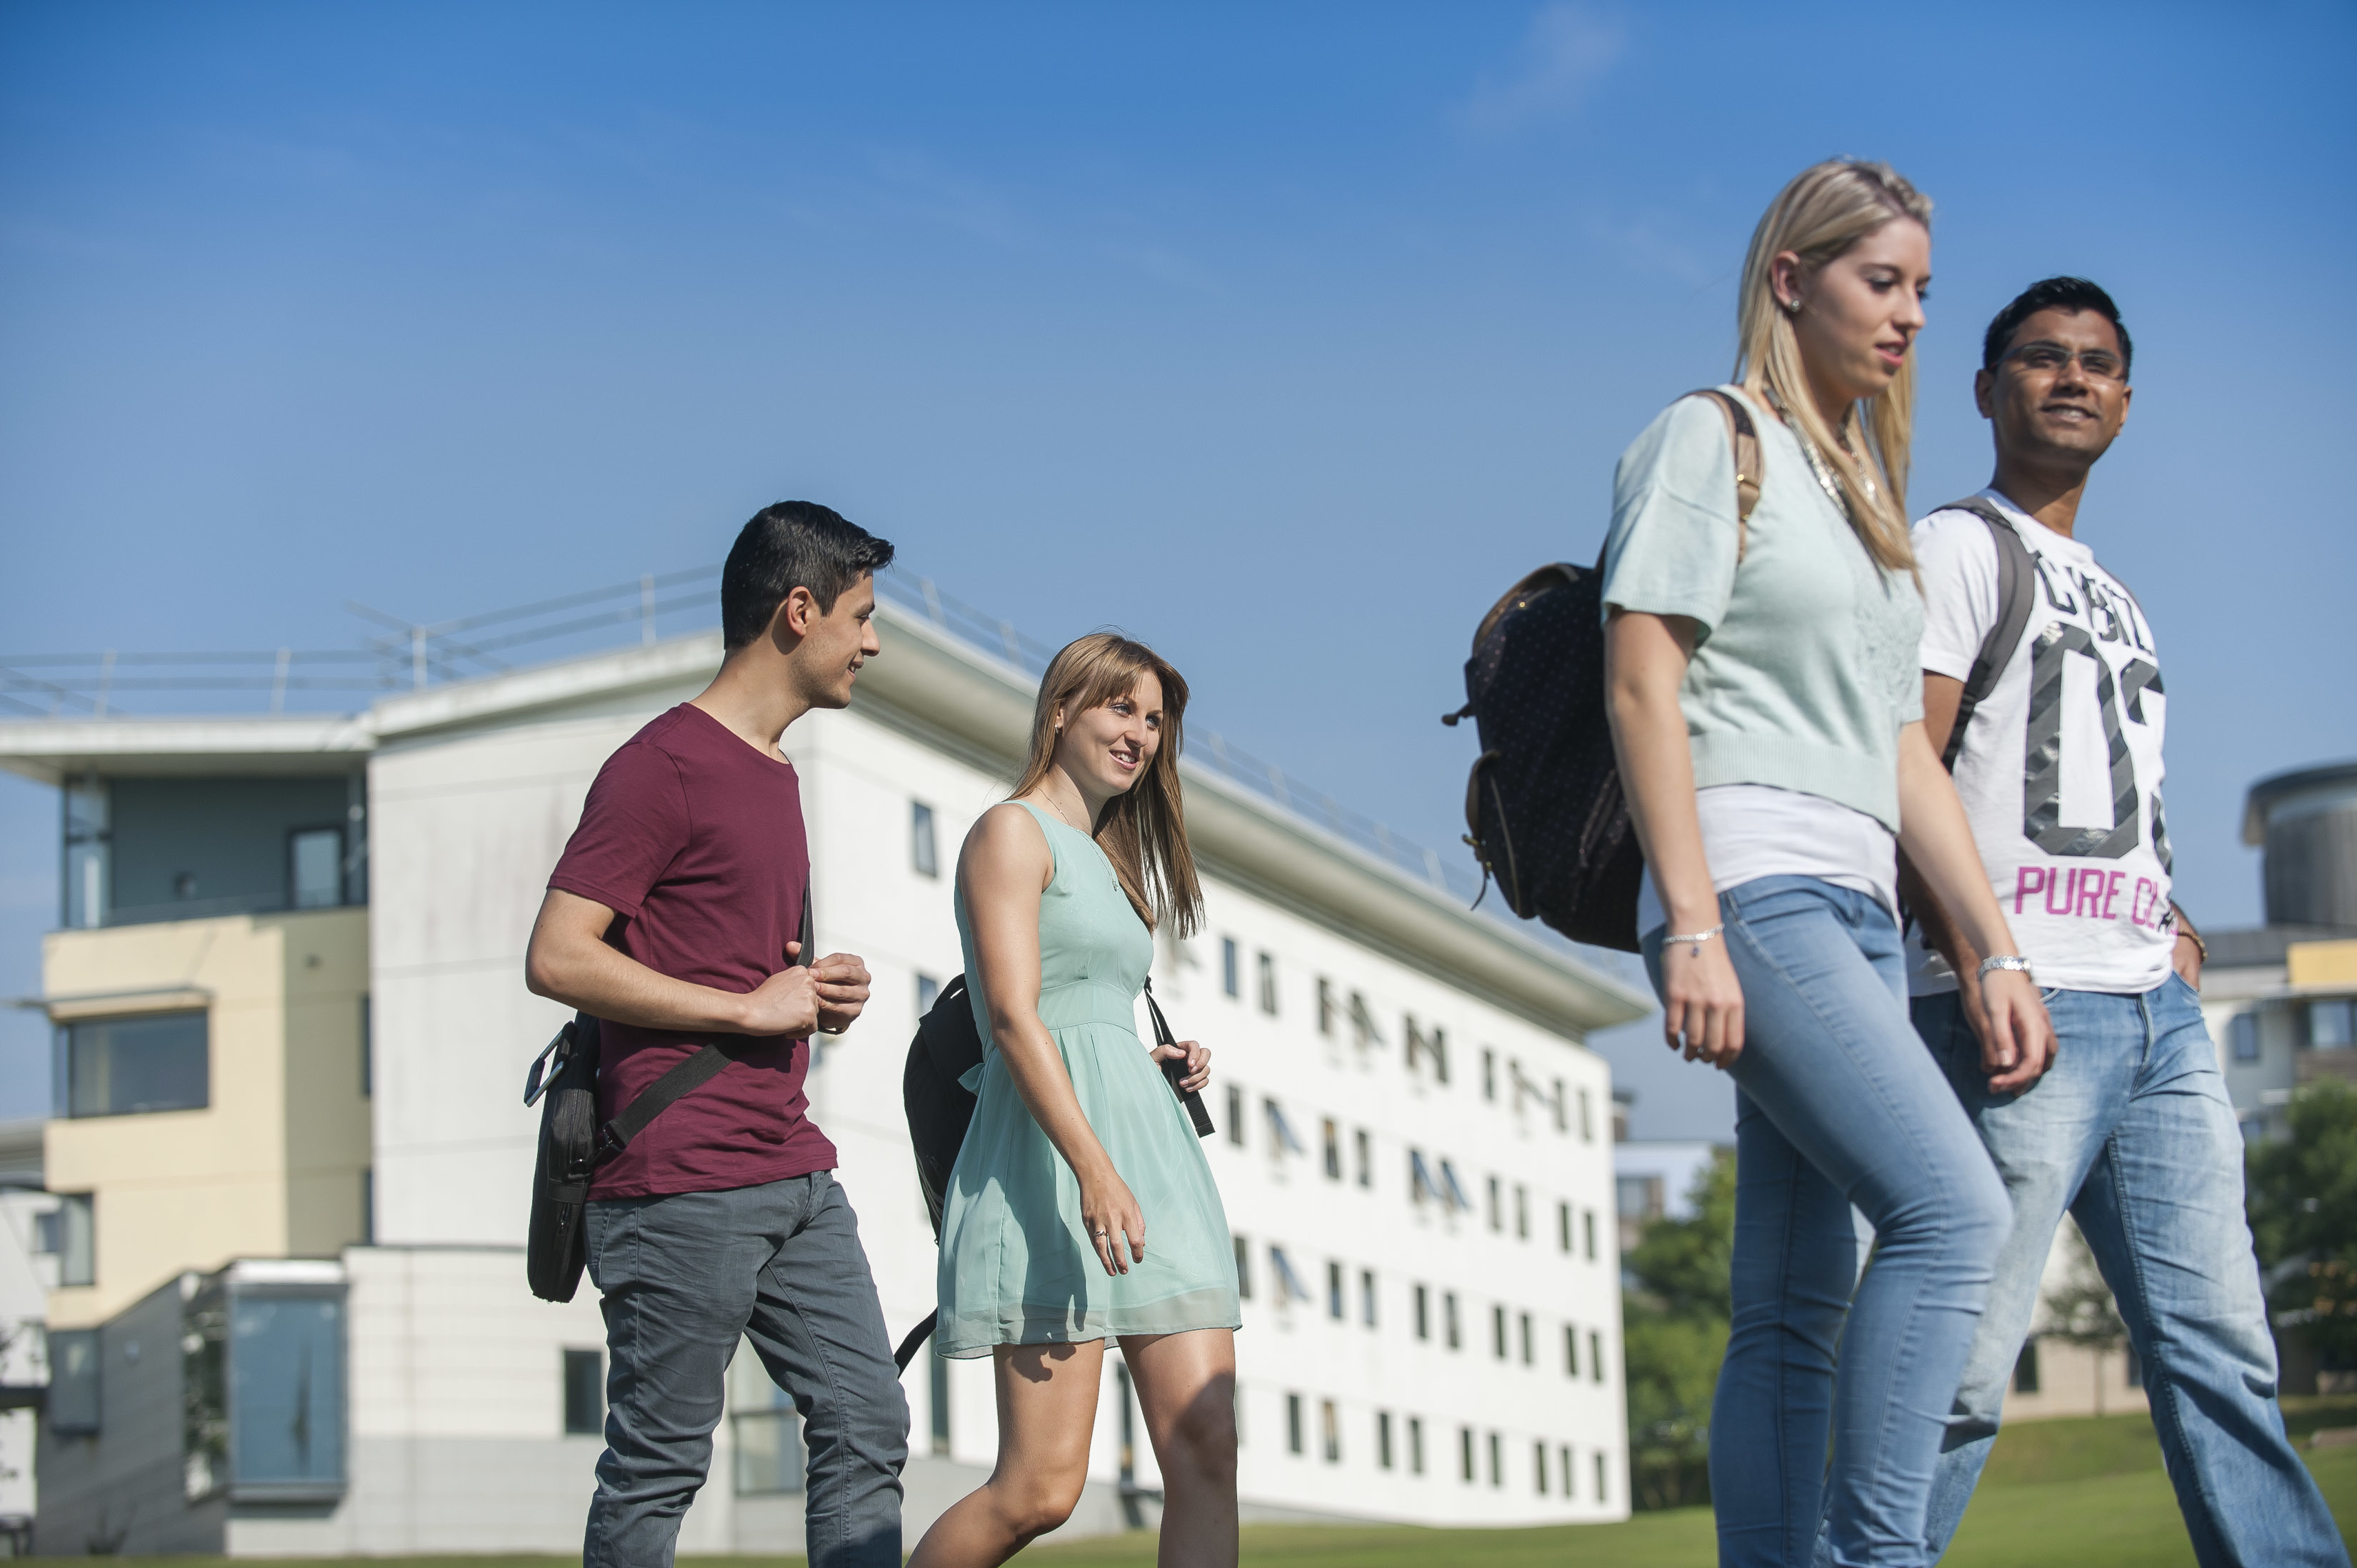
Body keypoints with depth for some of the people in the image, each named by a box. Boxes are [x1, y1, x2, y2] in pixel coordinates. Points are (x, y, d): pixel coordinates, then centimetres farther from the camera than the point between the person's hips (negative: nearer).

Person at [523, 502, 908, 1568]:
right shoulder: (662, 766, -10)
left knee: (867, 1425, 4)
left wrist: (820, 993, 11)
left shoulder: (773, 772, 20)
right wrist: (754, 1006, -14)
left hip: (792, 1171, 9)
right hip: (680, 1187, -9)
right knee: (657, 1465, -3)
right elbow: (558, 958, -17)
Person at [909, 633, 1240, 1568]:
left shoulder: (1102, 859, 26)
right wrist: (1093, 1168, -24)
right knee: (1040, 1487, -13)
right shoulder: (1013, 833, 0)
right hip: (1052, 1164, -9)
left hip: (1147, 1149, 9)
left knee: (1206, 1449, -6)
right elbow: (1013, 1016, -13)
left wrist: (1160, 1066, 11)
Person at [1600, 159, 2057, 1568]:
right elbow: (1641, 684, -8)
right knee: (1954, 1208, -22)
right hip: (1754, 889, -8)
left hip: (1859, 915, 8)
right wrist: (1691, 927, -17)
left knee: (1799, 1301, 3)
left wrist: (1998, 948, 15)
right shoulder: (1711, 440, 1)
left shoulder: (1865, 493, 25)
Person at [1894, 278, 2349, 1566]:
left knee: (2221, 1348, 3)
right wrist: (1975, 962, -19)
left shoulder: (2113, 594, 27)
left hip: (2157, 1012, 8)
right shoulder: (1959, 548, 2)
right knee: (1966, 1359, -11)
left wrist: (2171, 923, 12)